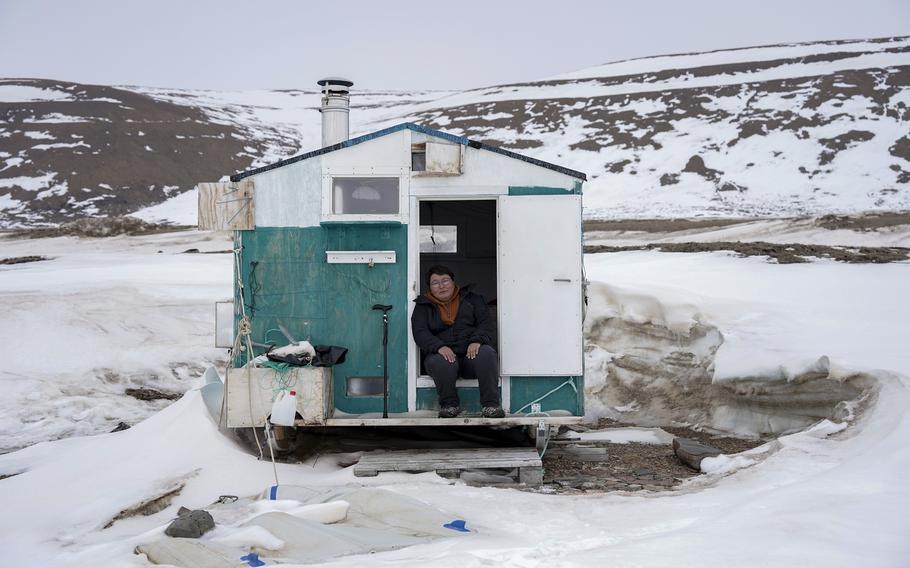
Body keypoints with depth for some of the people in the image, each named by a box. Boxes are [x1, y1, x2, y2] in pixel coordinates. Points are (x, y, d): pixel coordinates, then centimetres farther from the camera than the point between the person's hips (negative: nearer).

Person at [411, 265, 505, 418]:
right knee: (441, 363, -37)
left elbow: (486, 323, 6)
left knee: (487, 354, -33)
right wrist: (439, 347, -21)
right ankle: (450, 405, -14)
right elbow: (420, 333, -1)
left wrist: (477, 341, -16)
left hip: (471, 353, 1)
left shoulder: (471, 298, 17)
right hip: (442, 354, -1)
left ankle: (491, 405, -27)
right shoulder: (423, 306, 14)